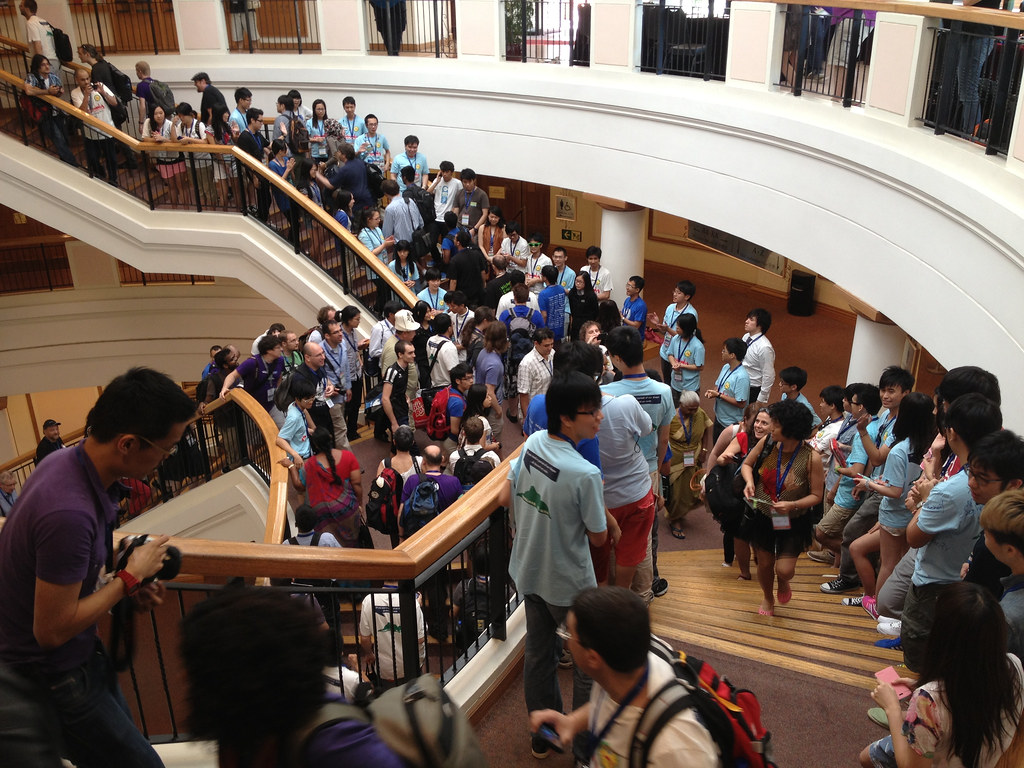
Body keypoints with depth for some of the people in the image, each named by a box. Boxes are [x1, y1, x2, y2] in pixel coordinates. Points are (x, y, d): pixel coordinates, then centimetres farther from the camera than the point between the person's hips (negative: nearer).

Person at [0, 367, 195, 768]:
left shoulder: (70, 460, -6)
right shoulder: (69, 512, -35)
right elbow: (52, 630, -27)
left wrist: (129, 583, -2)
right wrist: (130, 576, -17)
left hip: (81, 655, 9)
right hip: (50, 674, -9)